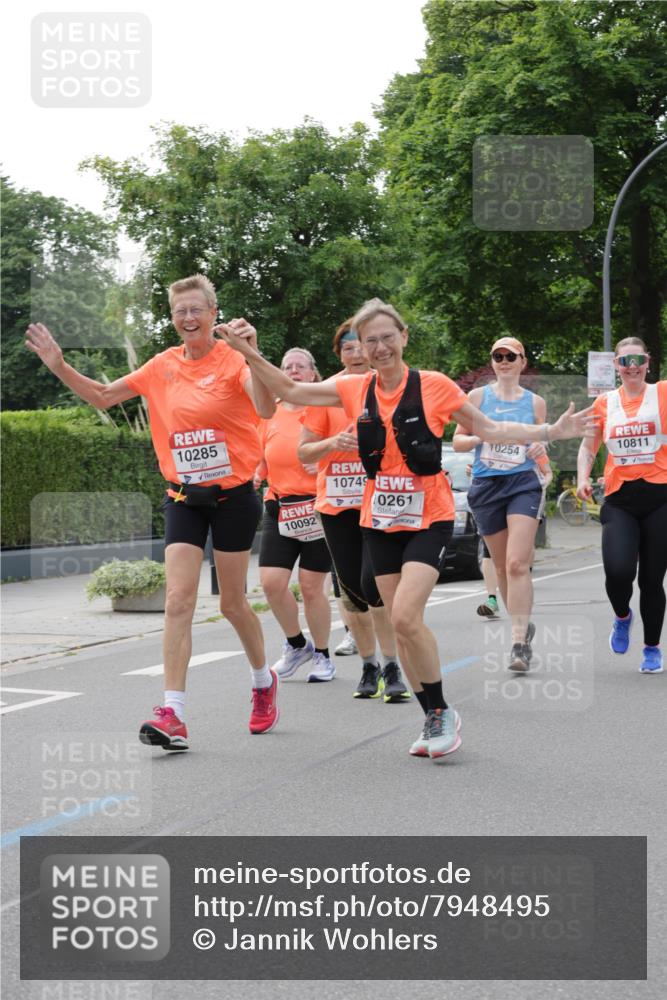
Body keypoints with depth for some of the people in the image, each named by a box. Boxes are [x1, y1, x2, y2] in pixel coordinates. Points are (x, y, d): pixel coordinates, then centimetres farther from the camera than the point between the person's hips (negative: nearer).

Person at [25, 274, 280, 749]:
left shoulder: (232, 359, -10)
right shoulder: (164, 366, 3)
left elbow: (266, 408, -28)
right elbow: (103, 396, 12)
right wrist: (60, 366, -1)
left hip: (233, 495, -3)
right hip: (184, 496, 3)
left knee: (232, 602, 8)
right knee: (179, 599, -9)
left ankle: (264, 681, 35)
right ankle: (173, 715, -13)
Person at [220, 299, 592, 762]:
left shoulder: (434, 386, -7)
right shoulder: (354, 390, 2)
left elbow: (490, 429, 0)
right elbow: (291, 391, 7)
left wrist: (551, 431, -8)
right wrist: (250, 354, -4)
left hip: (429, 519, -4)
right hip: (380, 522, 4)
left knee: (405, 616, -20)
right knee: (401, 625, 6)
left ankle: (443, 711, -2)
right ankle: (434, 721, 19)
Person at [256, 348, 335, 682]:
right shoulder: (269, 414, 9)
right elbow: (260, 463, 14)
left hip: (318, 506, -3)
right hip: (280, 508, 3)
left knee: (312, 586, -1)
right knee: (271, 580, -8)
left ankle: (322, 655, 19)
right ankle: (296, 645, 17)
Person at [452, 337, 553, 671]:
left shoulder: (535, 402, 8)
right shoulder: (478, 397, 7)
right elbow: (457, 440, 8)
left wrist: (541, 452, -7)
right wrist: (479, 437, -12)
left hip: (524, 484, -2)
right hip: (486, 486, 2)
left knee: (517, 564, -16)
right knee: (502, 566, 10)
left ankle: (519, 643, -18)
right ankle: (523, 624, 31)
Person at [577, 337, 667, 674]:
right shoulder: (605, 403, 10)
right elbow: (588, 447, 18)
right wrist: (583, 478, 2)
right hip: (619, 498, 1)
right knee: (618, 571, -18)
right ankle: (622, 617, 16)